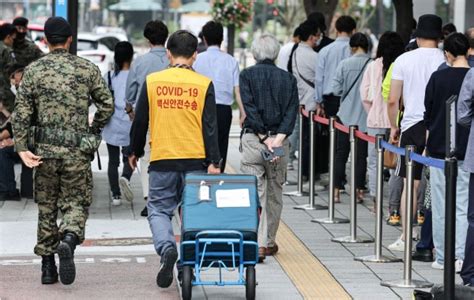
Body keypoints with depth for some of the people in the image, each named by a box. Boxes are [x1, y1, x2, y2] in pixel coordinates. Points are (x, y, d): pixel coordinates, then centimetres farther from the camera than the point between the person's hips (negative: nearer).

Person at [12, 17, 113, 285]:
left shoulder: (33, 70, 1)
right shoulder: (87, 69, 1)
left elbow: (22, 112, -4)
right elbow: (107, 105, 1)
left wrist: (22, 147, -4)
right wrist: (94, 131, 18)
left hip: (44, 149, 1)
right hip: (77, 151, -1)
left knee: (47, 207, 13)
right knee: (76, 203, 6)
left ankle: (48, 267, 14)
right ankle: (68, 240, -25)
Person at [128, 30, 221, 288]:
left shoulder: (153, 81, 0)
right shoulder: (204, 84, -2)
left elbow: (140, 121, 6)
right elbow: (210, 127, -4)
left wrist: (135, 151, 19)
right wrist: (213, 162, -2)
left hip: (162, 160, 0)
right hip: (195, 160, 0)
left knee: (159, 209, 8)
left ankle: (167, 247, -18)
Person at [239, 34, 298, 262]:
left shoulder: (247, 75, 0)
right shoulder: (288, 78, 7)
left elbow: (250, 108, -9)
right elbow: (292, 111, -4)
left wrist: (264, 138, -10)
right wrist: (278, 138, -11)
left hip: (253, 139, -2)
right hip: (279, 141, 3)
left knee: (254, 192, -4)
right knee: (275, 193, 15)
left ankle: (258, 244, -17)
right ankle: (269, 242, 23)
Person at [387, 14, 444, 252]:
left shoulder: (404, 60, 1)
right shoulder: (446, 60, -2)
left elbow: (393, 100, 1)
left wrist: (393, 127, 14)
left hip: (412, 125, 0)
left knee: (410, 185, 5)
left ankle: (405, 238, 7)